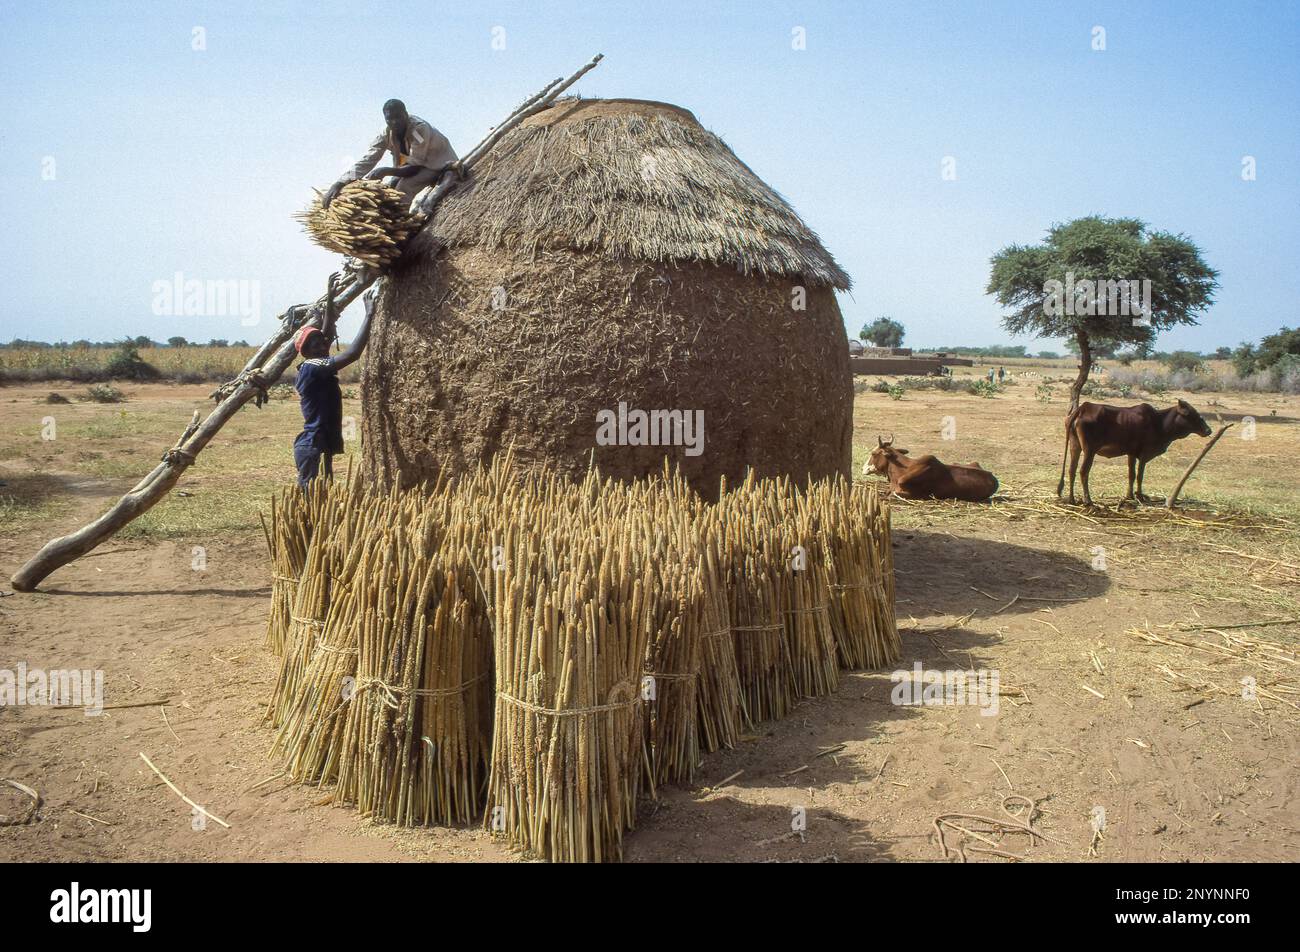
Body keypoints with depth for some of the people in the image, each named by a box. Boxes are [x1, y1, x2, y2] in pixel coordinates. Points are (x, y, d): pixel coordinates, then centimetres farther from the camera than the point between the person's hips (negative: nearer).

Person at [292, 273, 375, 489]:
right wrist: (369, 315, -20)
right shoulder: (312, 367, -15)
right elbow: (352, 354, -25)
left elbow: (327, 334, 26)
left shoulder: (313, 368, 13)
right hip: (312, 447, -10)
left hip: (320, 445, 10)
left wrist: (330, 299, 24)